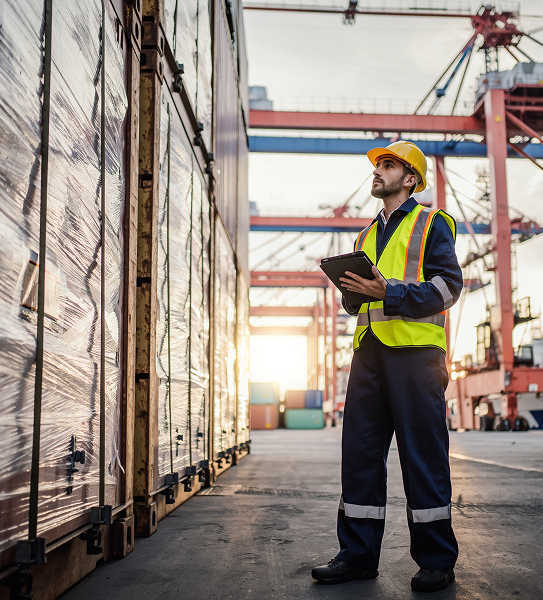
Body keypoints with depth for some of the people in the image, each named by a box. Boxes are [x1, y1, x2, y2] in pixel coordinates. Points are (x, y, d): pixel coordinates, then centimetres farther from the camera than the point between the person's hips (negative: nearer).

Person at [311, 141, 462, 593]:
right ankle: (358, 554, 11)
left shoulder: (431, 223, 7)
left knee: (423, 453, -4)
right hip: (369, 348, 6)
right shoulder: (368, 235, 26)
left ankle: (436, 561, 6)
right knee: (360, 451, 3)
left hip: (415, 349, -6)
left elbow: (448, 283, -6)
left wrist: (389, 292, -16)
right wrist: (351, 290, 3)